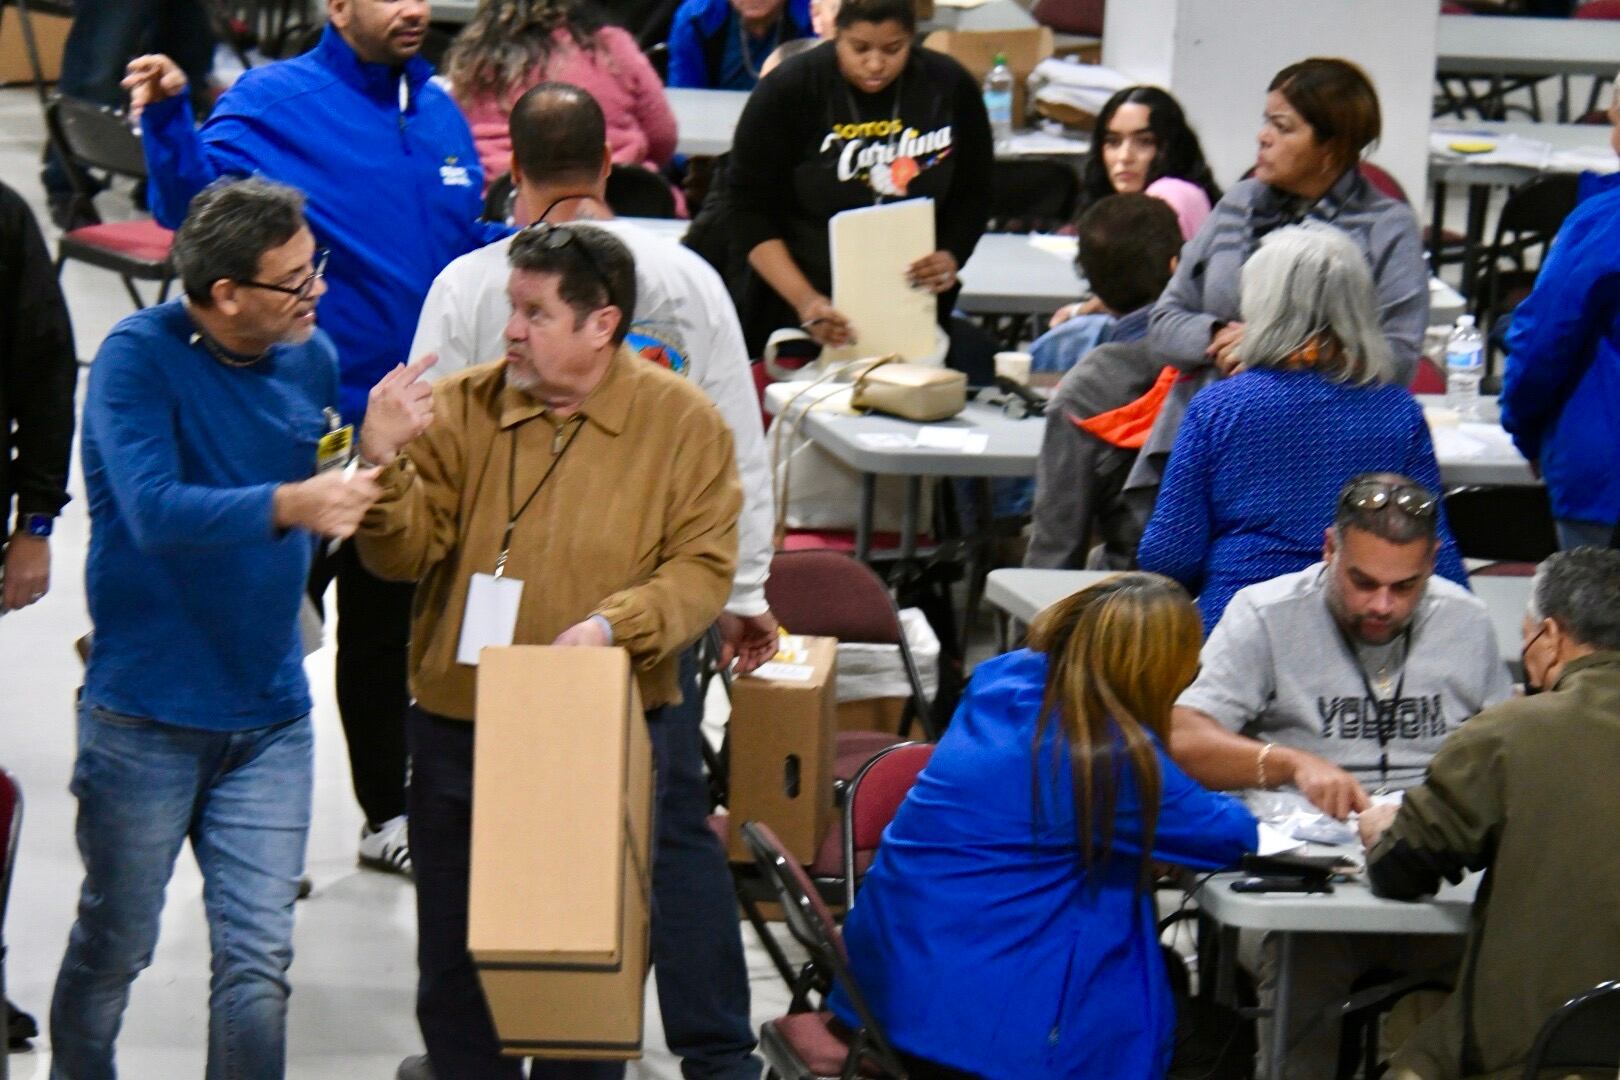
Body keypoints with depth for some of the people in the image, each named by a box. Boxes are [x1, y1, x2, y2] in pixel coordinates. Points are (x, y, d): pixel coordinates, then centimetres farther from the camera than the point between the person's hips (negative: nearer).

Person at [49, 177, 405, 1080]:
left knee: (259, 962, 1)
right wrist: (289, 504, -40)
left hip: (270, 716, 4)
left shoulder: (311, 358, 3)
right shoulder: (139, 358, -14)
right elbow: (155, 513, -30)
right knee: (114, 947, 11)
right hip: (145, 715, -4)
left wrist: (377, 452, 0)